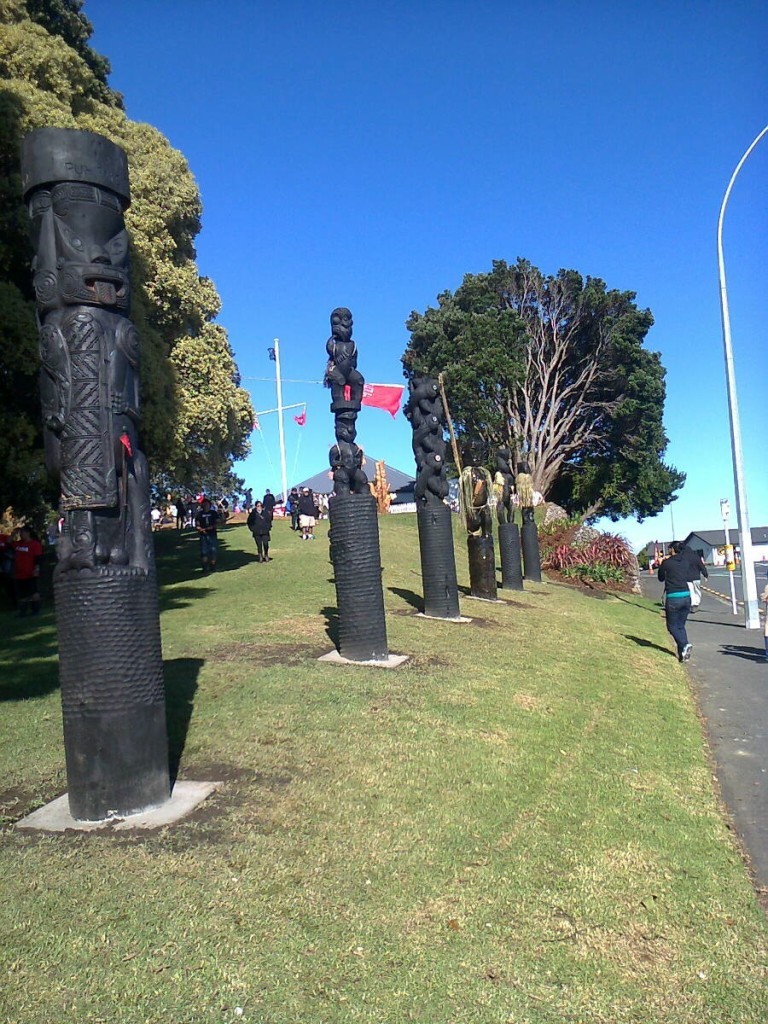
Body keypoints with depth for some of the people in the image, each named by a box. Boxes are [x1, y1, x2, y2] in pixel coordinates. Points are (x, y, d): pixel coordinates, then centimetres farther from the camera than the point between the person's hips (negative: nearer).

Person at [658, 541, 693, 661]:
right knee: (681, 626, 15)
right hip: (686, 596, 5)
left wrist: (661, 565, 21)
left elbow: (660, 578, 7)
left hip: (673, 598, -5)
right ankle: (682, 653, 7)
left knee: (672, 626, 6)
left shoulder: (666, 563, -7)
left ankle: (685, 645, -18)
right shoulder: (686, 561, 5)